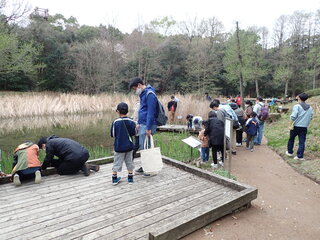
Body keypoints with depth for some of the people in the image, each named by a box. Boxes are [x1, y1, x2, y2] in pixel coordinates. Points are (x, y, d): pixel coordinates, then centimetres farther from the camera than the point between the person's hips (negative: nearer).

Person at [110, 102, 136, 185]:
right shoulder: (131, 121, -8)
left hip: (119, 146, -1)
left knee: (117, 162, 10)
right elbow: (134, 133, -6)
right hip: (129, 146, 1)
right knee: (129, 162, 14)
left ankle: (114, 179, 18)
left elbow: (112, 134, -5)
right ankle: (130, 178, 20)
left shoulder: (115, 122, -12)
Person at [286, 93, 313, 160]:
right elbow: (311, 118, 11)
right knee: (302, 142, 4)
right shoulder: (310, 108, 7)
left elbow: (293, 116, -18)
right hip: (304, 127, 3)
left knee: (291, 139, 15)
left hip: (296, 126, -3)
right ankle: (300, 156, 3)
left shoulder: (297, 106, -10)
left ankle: (290, 152, 27)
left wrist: (291, 125, -13)